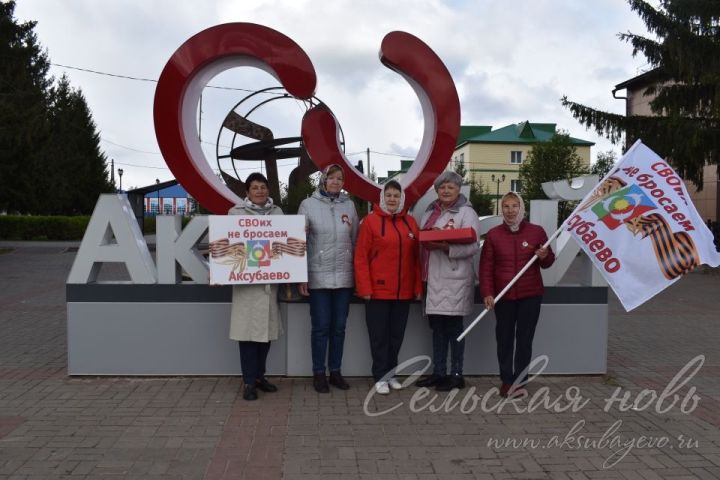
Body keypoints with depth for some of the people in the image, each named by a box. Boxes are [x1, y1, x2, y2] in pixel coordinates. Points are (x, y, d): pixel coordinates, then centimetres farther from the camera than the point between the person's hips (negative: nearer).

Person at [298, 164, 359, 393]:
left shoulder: (349, 205, 6)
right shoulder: (308, 205, -3)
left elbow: (355, 240, 9)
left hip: (344, 276, 3)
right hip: (318, 276, -3)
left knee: (339, 327, 10)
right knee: (321, 327, 3)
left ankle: (335, 371, 23)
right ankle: (319, 373, 16)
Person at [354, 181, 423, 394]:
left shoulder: (410, 222, 9)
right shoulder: (370, 220, -4)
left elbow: (416, 257, 10)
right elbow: (361, 257, -7)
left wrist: (418, 287, 6)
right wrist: (365, 288, -12)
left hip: (404, 291, 4)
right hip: (378, 290, -4)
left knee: (396, 334, 13)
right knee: (379, 336, 4)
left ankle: (391, 373, 26)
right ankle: (380, 377, 14)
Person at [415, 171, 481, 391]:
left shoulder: (466, 213, -6)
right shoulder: (430, 212, 16)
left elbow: (473, 246, -14)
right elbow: (424, 238, 22)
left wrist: (447, 247, -26)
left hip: (454, 279, -7)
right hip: (434, 277, 7)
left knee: (453, 326, 1)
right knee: (437, 325, 12)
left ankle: (456, 375, 12)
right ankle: (438, 373, 23)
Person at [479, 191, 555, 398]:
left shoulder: (536, 231, 2)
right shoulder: (493, 234, 2)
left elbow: (548, 262, 11)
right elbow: (486, 266, 1)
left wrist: (545, 256, -13)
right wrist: (487, 293, -7)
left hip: (530, 295, 0)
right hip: (502, 296, 0)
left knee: (525, 338, 3)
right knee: (504, 338, 3)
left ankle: (520, 380, 12)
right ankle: (507, 380, 13)